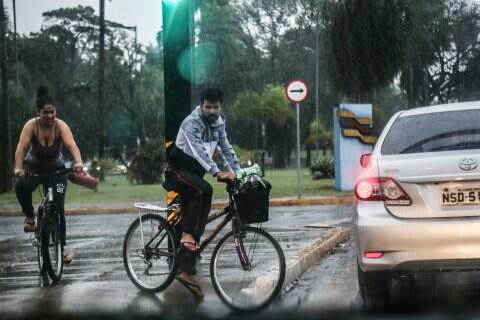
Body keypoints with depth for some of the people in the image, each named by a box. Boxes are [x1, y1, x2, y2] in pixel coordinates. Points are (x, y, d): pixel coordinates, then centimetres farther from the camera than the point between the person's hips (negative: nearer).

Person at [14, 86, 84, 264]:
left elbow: (71, 145, -39)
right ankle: (29, 216, -8)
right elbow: (22, 147, -34)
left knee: (58, 207, -8)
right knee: (21, 186, -33)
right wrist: (18, 168, -52)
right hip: (33, 167, 0)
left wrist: (78, 162, -58)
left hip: (56, 168, 0)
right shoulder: (31, 125, -22)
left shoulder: (61, 126, -23)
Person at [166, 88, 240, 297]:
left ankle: (187, 272, 5)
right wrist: (218, 173, -45)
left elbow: (226, 148, 5)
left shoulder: (218, 123, 3)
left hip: (195, 172, 7)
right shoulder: (191, 123, -21)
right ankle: (187, 235, -26)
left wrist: (238, 172, -8)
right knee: (204, 190, -37)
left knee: (194, 227, 3)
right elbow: (198, 150, -34)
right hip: (178, 170, -7)